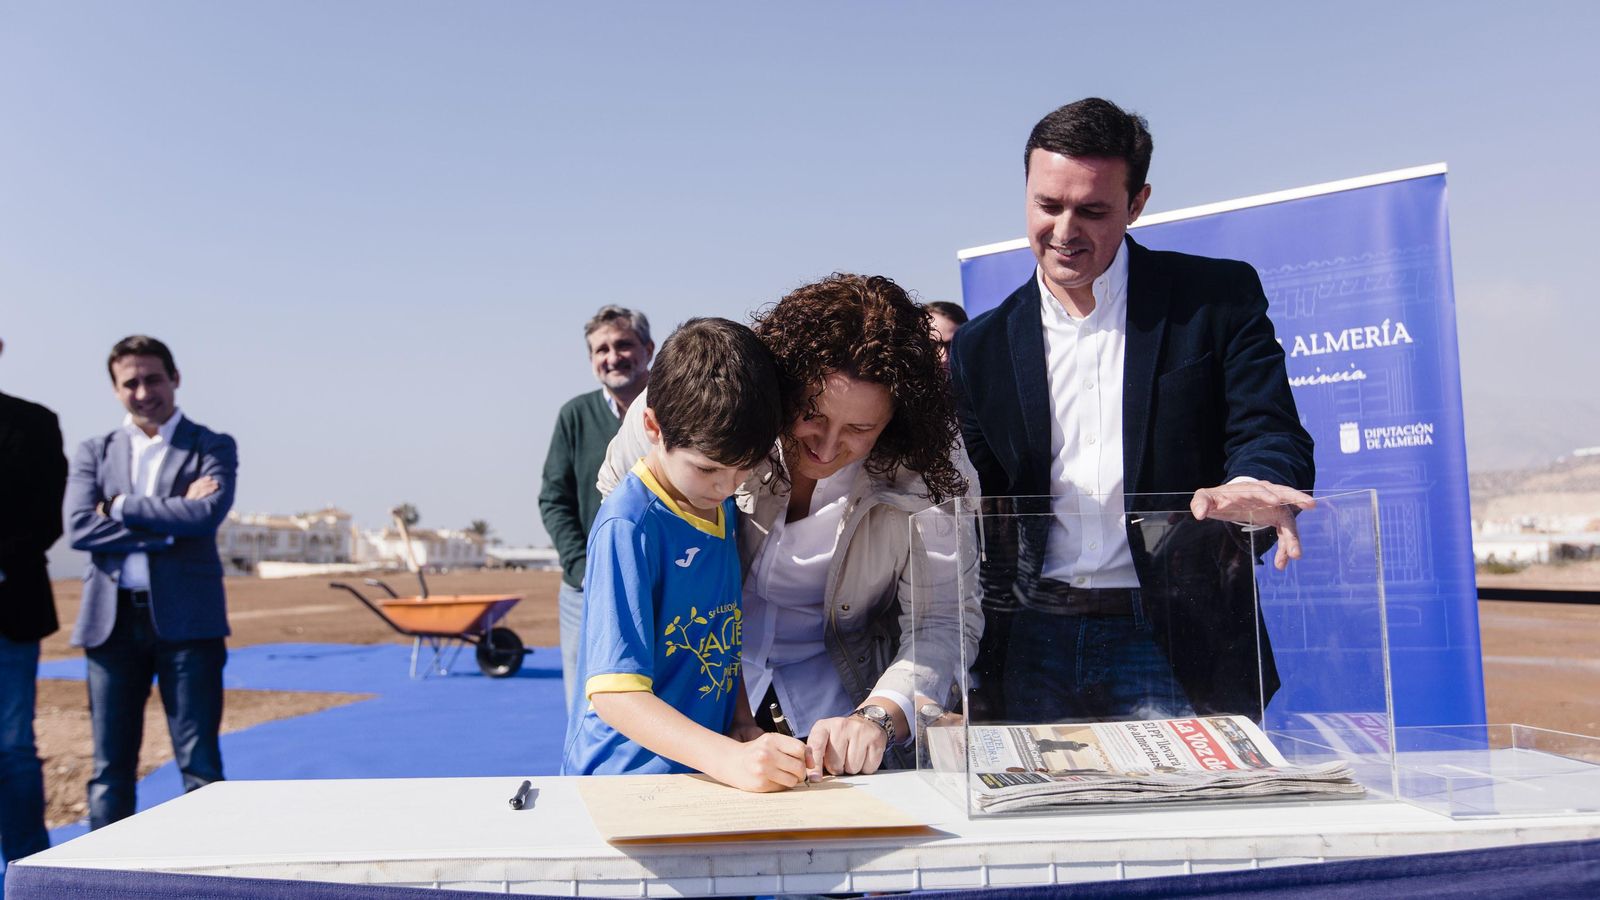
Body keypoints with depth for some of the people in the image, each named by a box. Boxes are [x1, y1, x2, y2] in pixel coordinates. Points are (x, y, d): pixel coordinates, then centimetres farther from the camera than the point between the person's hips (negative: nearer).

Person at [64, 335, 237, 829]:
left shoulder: (212, 447, 6)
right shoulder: (94, 452, 13)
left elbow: (208, 513, -12)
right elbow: (79, 527, -3)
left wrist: (124, 506, -5)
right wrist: (168, 525, -10)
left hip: (186, 617, -3)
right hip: (112, 618, 3)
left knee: (200, 762, 0)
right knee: (111, 764, 9)